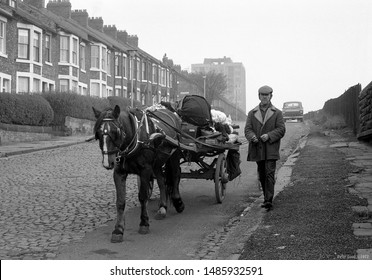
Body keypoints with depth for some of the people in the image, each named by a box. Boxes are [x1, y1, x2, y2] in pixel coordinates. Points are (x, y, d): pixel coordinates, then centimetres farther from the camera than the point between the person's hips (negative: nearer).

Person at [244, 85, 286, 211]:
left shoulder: (277, 113, 6)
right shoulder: (252, 113, 12)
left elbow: (281, 130, -2)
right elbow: (247, 129, 4)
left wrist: (269, 136, -18)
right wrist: (252, 137, -18)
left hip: (271, 150, -3)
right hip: (258, 149, 3)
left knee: (269, 174, -13)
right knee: (261, 175, 10)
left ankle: (268, 201, -16)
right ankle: (267, 197, 24)